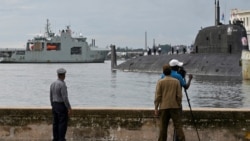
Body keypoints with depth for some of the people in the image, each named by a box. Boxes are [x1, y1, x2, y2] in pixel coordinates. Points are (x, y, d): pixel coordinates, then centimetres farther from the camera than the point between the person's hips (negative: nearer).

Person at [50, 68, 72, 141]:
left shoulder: (52, 84, 6)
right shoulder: (62, 84, -19)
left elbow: (51, 96, 12)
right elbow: (65, 97, -22)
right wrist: (69, 108, -16)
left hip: (55, 106, 8)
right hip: (62, 106, -8)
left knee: (56, 123, 10)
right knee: (63, 123, -3)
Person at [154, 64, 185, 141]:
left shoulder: (160, 82, -2)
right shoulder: (176, 81, 1)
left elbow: (157, 96, -5)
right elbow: (179, 96, -1)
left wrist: (156, 108, -1)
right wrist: (179, 105, 11)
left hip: (163, 107, 0)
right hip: (174, 107, 0)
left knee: (163, 127, 6)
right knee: (178, 126, 0)